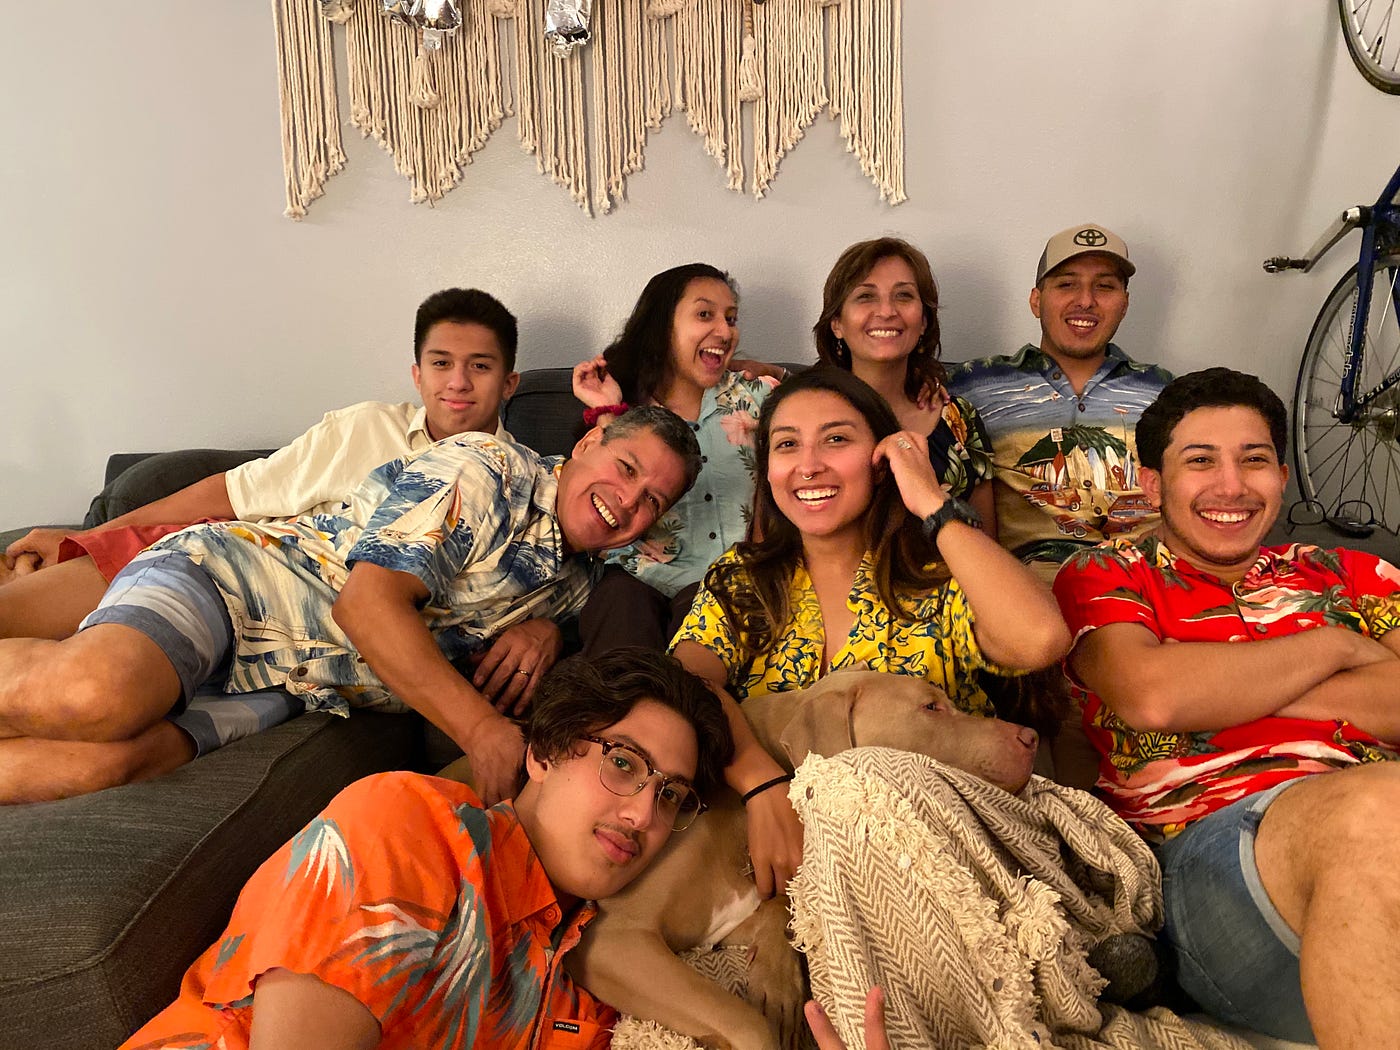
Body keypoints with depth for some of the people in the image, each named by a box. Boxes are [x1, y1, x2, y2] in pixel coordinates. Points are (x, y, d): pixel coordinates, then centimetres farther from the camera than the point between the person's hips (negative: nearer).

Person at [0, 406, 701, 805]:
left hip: (281, 690, 5)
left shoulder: (573, 587, 11)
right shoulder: (486, 466, -12)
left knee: (98, 764, -23)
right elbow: (369, 600, -21)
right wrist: (483, 728, -30)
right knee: (95, 699, -34)